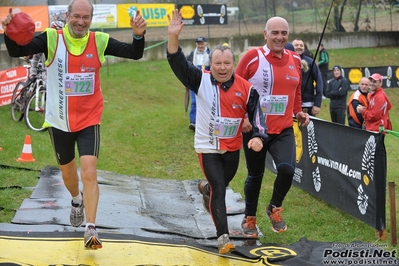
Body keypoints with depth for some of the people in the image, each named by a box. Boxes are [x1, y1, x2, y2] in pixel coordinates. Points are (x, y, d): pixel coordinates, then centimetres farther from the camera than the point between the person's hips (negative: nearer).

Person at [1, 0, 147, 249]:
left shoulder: (99, 41, -7)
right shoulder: (52, 38, -10)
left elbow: (134, 54, -8)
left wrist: (139, 35, -30)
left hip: (89, 120, -1)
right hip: (60, 121, 1)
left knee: (89, 173, -14)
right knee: (68, 172, 20)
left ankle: (91, 229, -9)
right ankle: (77, 200, 53)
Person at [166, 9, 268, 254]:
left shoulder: (246, 89, -9)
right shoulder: (201, 80, -11)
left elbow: (256, 114, -4)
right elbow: (179, 64, -20)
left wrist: (258, 137, -20)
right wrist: (173, 37, -34)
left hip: (233, 147, 3)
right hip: (207, 147, -3)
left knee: (221, 185, 23)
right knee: (219, 190, -12)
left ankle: (205, 188, 60)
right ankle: (223, 237, -8)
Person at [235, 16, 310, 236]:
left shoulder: (295, 60, 5)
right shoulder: (252, 57, -10)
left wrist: (298, 112, 5)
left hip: (283, 129, 3)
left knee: (287, 169, -19)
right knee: (255, 176, 10)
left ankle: (275, 208, 11)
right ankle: (249, 219, 34)